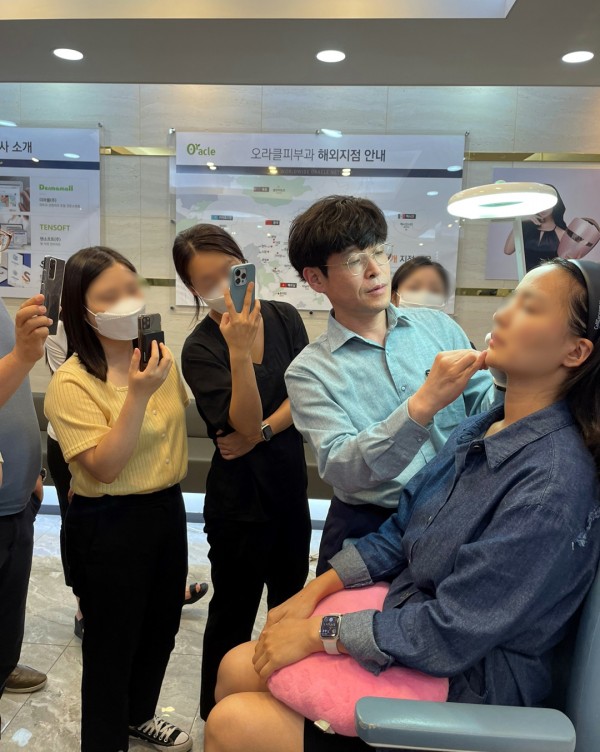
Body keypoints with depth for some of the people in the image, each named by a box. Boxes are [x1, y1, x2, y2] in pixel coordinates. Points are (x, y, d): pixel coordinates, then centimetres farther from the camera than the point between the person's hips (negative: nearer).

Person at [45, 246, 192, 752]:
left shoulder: (159, 356, -1)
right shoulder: (72, 383, -19)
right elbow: (104, 468, -26)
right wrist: (138, 395, -32)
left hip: (168, 508, 7)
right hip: (109, 526, -7)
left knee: (161, 627, 24)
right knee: (112, 643, 12)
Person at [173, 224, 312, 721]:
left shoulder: (284, 318, -3)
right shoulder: (200, 349, -15)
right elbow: (245, 424, -24)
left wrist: (262, 431, -19)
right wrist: (239, 352, -35)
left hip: (290, 488, 5)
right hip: (239, 498, -5)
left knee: (290, 602, 22)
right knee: (234, 612, 12)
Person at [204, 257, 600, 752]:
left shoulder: (553, 481, -26)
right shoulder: (480, 429, 0)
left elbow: (451, 634, -24)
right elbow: (401, 533, 6)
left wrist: (317, 631, -17)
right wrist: (313, 592, 0)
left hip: (462, 683, -7)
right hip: (407, 624, 7)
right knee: (238, 667, 3)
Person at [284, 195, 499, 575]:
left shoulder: (438, 325, 3)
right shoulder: (310, 371, -5)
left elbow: (485, 411, 5)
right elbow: (340, 468, -18)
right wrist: (422, 405, -30)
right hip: (369, 530, -1)